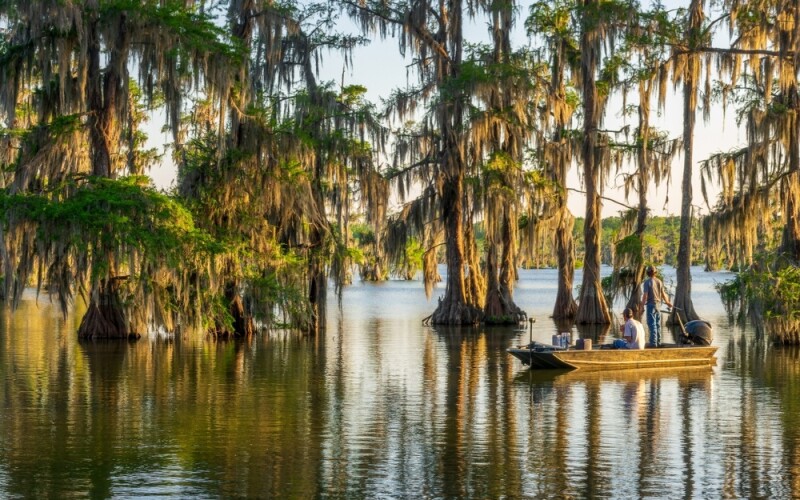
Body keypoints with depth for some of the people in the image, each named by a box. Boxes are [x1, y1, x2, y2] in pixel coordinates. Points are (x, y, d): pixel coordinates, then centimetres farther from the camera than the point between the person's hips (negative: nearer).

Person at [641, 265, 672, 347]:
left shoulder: (647, 282, -12)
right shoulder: (659, 281, 5)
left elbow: (645, 295, -17)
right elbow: (663, 294, 10)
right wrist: (668, 302, 25)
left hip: (651, 304, -6)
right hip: (658, 304, 6)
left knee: (652, 324, -5)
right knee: (658, 324, 14)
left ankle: (653, 342, -9)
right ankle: (658, 342, 20)